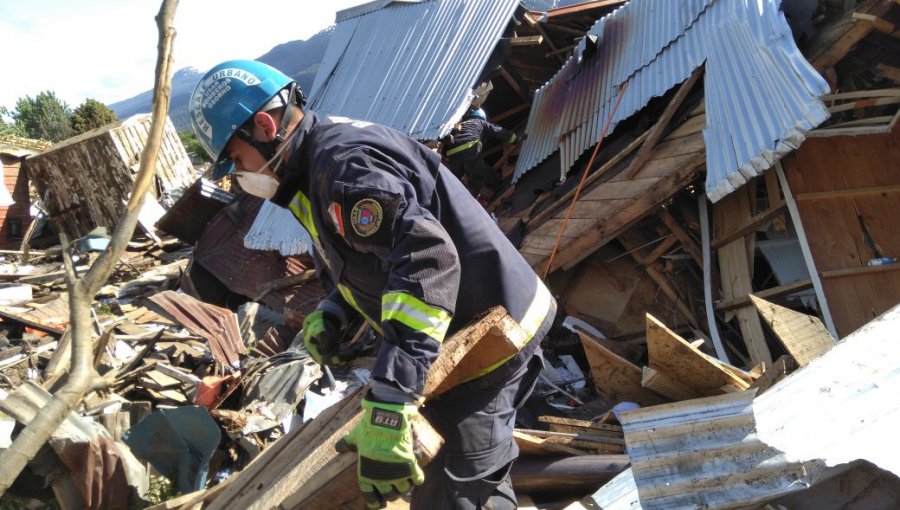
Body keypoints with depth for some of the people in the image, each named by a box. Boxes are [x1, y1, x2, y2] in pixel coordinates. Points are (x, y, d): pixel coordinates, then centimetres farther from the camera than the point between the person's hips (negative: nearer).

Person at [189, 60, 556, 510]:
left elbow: (427, 259, -38)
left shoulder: (342, 161, -23)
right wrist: (330, 312, 3)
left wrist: (386, 406, -43)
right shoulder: (323, 156, 12)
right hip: (475, 332, 10)